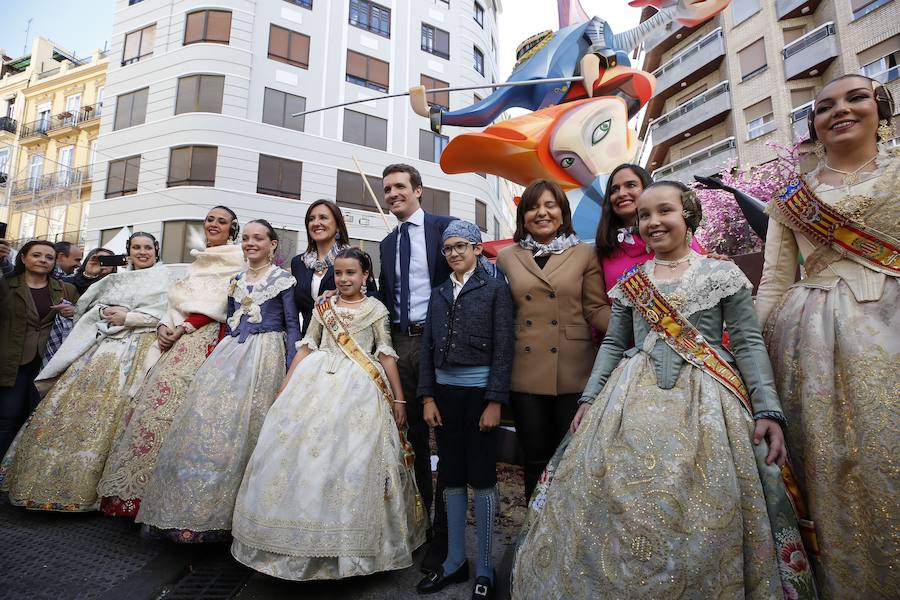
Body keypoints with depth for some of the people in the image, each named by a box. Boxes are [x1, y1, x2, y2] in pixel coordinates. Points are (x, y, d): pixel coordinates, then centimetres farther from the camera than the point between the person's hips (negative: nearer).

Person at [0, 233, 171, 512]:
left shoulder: (164, 279, 4)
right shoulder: (115, 279, 23)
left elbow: (167, 314, -7)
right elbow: (89, 306, 20)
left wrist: (128, 317, -11)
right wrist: (105, 311, 0)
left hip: (137, 347, -6)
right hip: (103, 343, 6)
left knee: (110, 409, -11)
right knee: (74, 401, 0)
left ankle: (87, 484, -2)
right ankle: (54, 479, 11)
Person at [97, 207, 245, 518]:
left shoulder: (236, 259, 1)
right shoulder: (198, 260, 25)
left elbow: (222, 305, -8)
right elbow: (177, 299, 20)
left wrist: (183, 327, -12)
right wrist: (164, 325, 2)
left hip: (205, 339, -7)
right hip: (179, 339, 7)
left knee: (174, 402, -13)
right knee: (155, 400, 2)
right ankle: (138, 486, 10)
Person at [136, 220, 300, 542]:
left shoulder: (282, 279, 0)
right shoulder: (235, 280, 17)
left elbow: (292, 325, -4)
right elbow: (229, 323, 21)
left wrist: (291, 369, -11)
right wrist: (219, 356, 16)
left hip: (264, 355, -5)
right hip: (230, 352, 6)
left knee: (243, 424, -8)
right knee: (207, 416, -3)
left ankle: (231, 509, 7)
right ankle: (195, 505, 8)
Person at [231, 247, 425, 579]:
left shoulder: (376, 309, 5)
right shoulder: (323, 307, 13)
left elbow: (386, 355, 4)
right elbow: (306, 347, 13)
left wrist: (398, 398, 1)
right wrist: (284, 387, 8)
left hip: (358, 388, -3)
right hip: (317, 381, 3)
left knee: (352, 458, -7)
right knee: (298, 449, -2)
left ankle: (353, 545, 11)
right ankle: (303, 540, 15)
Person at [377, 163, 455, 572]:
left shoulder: (445, 227, -3)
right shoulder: (387, 243, 16)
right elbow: (386, 296, 17)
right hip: (400, 343, 6)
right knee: (413, 435, 16)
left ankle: (444, 530, 18)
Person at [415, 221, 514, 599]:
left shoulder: (495, 288, -2)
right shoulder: (439, 294, 11)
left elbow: (504, 346, -8)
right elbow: (428, 348, 10)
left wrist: (495, 401, -12)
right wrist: (428, 397, 3)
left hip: (479, 391, -4)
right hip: (444, 391, 5)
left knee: (482, 479, 4)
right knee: (452, 479, 12)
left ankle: (484, 568, 20)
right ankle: (455, 560, 27)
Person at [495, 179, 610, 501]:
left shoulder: (584, 254, 5)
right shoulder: (506, 258, 9)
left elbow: (596, 310, 1)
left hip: (573, 372, -1)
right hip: (526, 373, 1)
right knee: (535, 459, 11)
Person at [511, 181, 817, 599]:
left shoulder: (722, 274, 5)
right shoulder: (630, 282, 12)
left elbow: (749, 344, 1)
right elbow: (613, 344, 12)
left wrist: (768, 409, -9)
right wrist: (589, 398, 4)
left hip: (705, 401, -2)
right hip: (633, 401, 3)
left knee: (703, 523, -4)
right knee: (621, 513, 2)